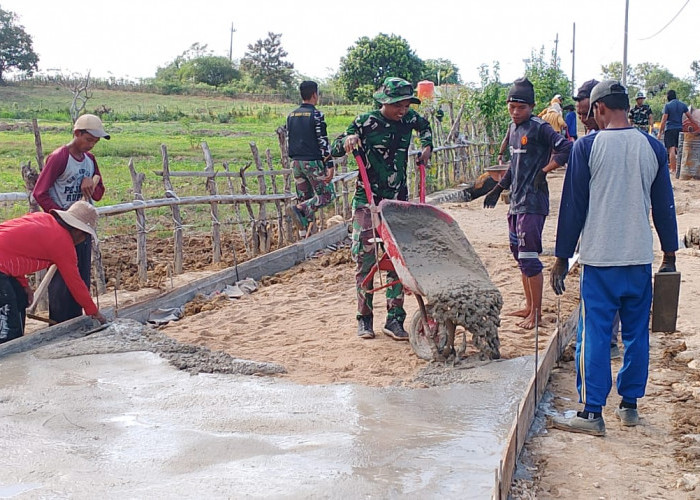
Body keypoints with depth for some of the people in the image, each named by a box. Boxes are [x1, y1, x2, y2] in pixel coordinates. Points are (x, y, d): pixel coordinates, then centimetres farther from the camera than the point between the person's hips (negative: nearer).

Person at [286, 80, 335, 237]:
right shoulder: (316, 115, -11)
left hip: (296, 162, 7)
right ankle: (300, 209, -20)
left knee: (304, 198, 12)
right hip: (313, 162, -7)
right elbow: (323, 141, -15)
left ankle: (304, 236, 11)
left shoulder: (291, 115, 10)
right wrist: (330, 165, -14)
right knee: (327, 195, 2)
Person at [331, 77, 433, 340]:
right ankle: (364, 318, 10)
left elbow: (425, 126, 30)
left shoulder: (409, 119, 5)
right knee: (365, 258, -3)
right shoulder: (366, 122, -6)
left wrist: (427, 146, 15)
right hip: (367, 200, -3)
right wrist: (348, 139, -21)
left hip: (398, 200, 3)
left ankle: (394, 319, 6)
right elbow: (335, 149, -2)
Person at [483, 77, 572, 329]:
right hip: (516, 201, 9)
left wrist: (543, 171, -18)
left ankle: (536, 312, 3)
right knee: (518, 253, 14)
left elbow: (566, 148, -22)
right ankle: (529, 306, 26)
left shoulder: (539, 128, -12)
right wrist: (499, 188, 23)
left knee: (529, 256, -7)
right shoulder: (513, 128, 14)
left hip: (533, 202, -9)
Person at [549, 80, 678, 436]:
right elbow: (664, 206, 9)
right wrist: (669, 256, 19)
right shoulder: (653, 148, 3)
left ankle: (592, 413, 3)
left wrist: (562, 259, 1)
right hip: (641, 259, 4)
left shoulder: (588, 146, -7)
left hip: (600, 260, -4)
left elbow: (573, 206, -6)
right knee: (636, 334, 14)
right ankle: (630, 406, 23)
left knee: (594, 335, 1)